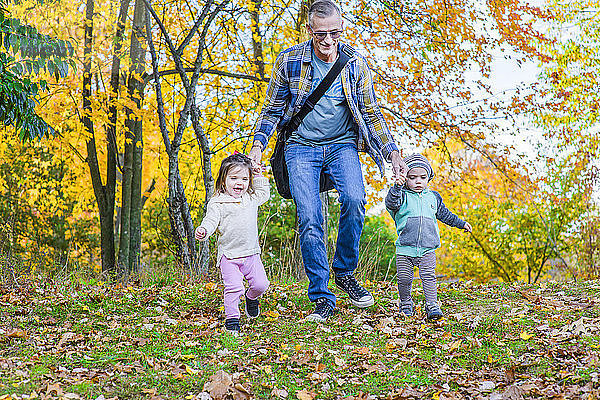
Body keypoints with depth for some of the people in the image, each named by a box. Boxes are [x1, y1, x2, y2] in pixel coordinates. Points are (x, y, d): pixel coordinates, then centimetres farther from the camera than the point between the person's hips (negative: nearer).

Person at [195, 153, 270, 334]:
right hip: (228, 255, -4)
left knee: (261, 284, -4)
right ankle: (232, 318, 1)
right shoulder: (217, 203, -3)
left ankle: (251, 298, 29)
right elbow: (211, 220, -12)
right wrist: (203, 230, -33)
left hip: (251, 253, 4)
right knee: (233, 287, -15)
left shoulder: (251, 199, 12)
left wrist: (258, 177, 20)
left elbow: (263, 194, 32)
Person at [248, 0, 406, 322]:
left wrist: (392, 153, 2)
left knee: (354, 200, -26)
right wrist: (258, 144, -7)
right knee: (309, 220, -13)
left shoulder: (355, 64, -1)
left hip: (342, 144, 1)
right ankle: (322, 298, -2)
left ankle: (345, 271, -3)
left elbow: (371, 114, 8)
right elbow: (272, 110, 6)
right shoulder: (289, 62, -4)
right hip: (301, 147, 0)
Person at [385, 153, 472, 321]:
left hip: (427, 249, 2)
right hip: (404, 249, -2)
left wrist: (461, 223, 35)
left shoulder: (433, 197, 15)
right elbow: (391, 202, -21)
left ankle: (432, 305, -7)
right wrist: (398, 186, -38)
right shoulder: (403, 196, 2)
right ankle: (406, 303, 23)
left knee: (428, 276, -11)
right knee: (404, 279, 2)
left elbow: (444, 214, 29)